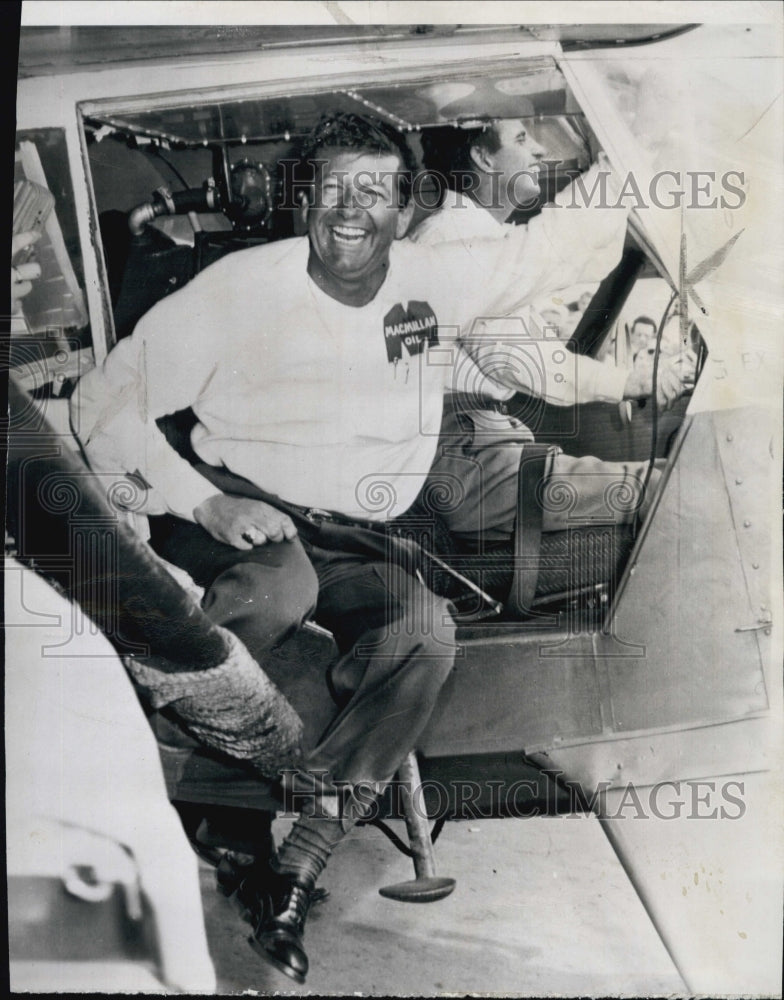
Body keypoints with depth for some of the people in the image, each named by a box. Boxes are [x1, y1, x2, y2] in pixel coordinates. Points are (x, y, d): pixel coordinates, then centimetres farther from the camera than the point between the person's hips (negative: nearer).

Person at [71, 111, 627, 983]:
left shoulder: (437, 280, 4)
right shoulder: (240, 286, -8)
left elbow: (571, 246, 14)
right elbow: (103, 402, -8)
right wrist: (205, 502, -20)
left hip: (349, 545, 3)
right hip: (231, 513, -3)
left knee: (426, 627, -27)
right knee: (281, 582, -38)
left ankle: (301, 857, -17)